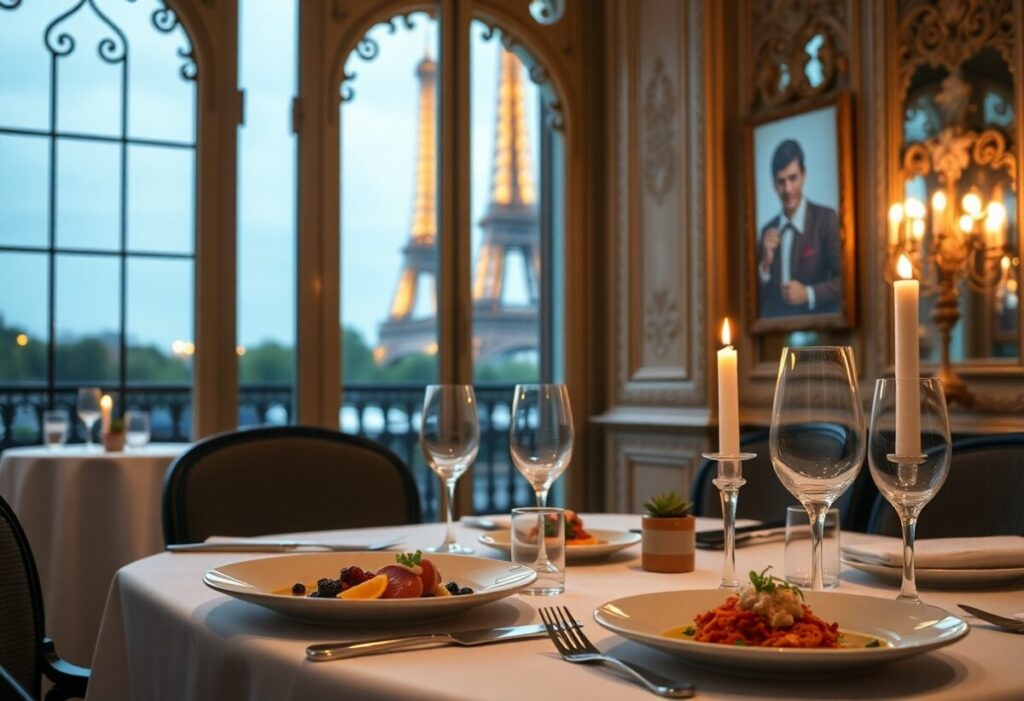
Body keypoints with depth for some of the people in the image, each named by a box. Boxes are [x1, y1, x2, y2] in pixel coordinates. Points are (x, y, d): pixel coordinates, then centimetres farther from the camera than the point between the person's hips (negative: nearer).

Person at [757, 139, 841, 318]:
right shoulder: (767, 231, 11)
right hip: (776, 323, 2)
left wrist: (808, 294, -14)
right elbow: (757, 299, 9)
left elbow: (845, 278, -4)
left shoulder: (826, 219, 0)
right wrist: (765, 264, -5)